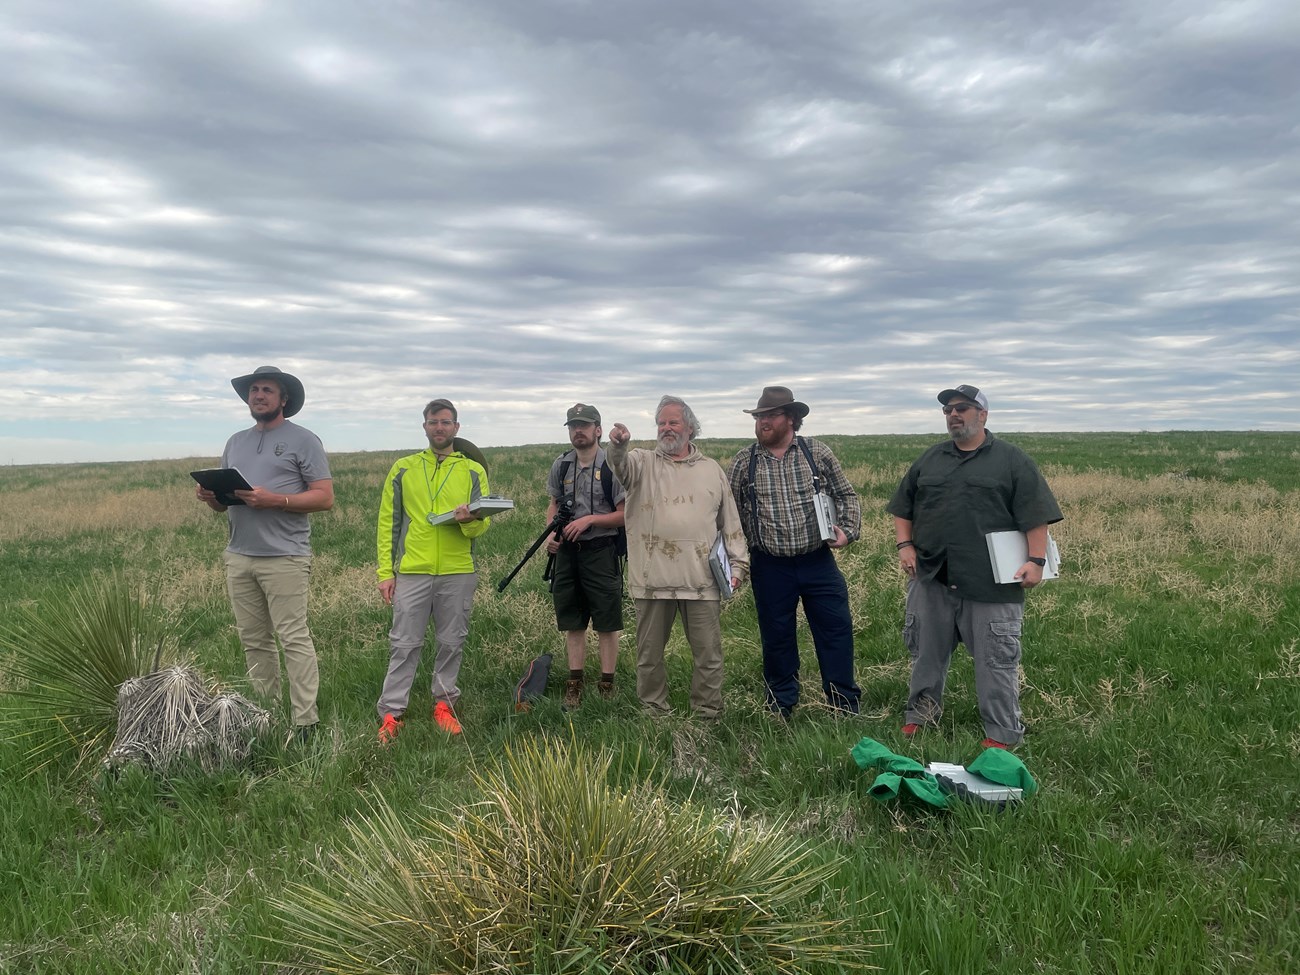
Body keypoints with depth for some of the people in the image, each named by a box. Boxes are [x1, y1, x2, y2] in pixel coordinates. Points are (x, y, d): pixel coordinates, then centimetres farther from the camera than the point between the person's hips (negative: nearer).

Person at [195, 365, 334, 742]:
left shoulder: (303, 440, 0)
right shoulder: (235, 442, 19)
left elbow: (325, 497, -6)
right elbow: (224, 500, 22)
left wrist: (275, 500, -18)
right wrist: (210, 496, -1)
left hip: (284, 558, -6)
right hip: (239, 558, 6)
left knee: (294, 639, -6)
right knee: (253, 640, 9)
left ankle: (305, 723, -3)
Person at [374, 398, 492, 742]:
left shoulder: (474, 471, 7)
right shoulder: (403, 468, 7)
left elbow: (485, 522, 4)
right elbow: (388, 522, 6)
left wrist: (470, 520, -20)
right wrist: (385, 572, 0)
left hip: (458, 573, 1)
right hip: (412, 572, -1)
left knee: (451, 643, 9)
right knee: (404, 645, 2)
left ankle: (444, 703, 23)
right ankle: (392, 712, 9)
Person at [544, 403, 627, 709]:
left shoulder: (612, 465, -9)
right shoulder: (561, 465, 8)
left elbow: (625, 514, -9)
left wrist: (590, 519, -18)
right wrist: (550, 532, 1)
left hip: (601, 551, -5)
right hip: (567, 551, 5)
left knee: (607, 624, 3)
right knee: (572, 622, 12)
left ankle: (606, 686, 13)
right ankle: (574, 684, 22)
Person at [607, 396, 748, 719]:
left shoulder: (712, 470, 13)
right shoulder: (643, 462, 7)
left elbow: (731, 522, 15)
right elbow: (621, 465, -18)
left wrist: (738, 563, 8)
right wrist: (618, 446, -40)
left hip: (702, 579, 1)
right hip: (653, 579, -1)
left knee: (708, 653, 6)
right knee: (650, 653, 9)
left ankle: (707, 714, 21)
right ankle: (653, 712, 24)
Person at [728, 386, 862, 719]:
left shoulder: (817, 452, 1)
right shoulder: (743, 462, 1)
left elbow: (846, 495, 9)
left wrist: (848, 530, -6)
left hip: (818, 562, 0)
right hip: (770, 567, 0)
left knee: (836, 629, 4)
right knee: (776, 638, 10)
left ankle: (846, 707, 19)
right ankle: (780, 708, 27)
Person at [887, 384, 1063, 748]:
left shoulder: (1012, 461, 1)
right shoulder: (929, 460, 14)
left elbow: (1035, 514, -4)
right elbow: (903, 507, 18)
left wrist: (1036, 560, -12)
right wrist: (905, 545, 5)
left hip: (991, 582, -4)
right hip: (931, 578, 4)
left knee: (996, 660, 1)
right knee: (927, 652, 13)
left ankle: (1003, 734, 13)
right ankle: (921, 716, 28)